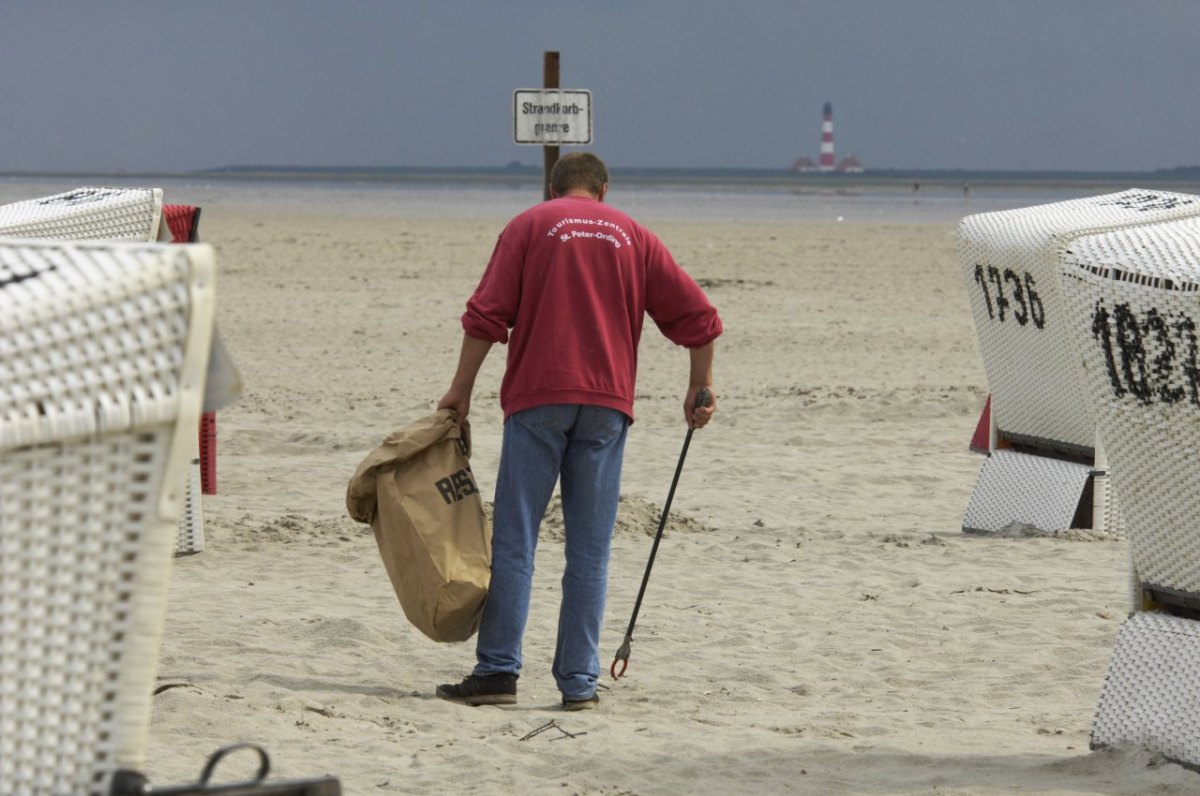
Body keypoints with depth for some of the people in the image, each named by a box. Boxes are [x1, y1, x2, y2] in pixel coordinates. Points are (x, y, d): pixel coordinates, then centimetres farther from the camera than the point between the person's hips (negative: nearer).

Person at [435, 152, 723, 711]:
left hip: (538, 398, -2)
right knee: (589, 551, 4)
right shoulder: (633, 236, 14)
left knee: (513, 540, 0)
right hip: (607, 403, 2)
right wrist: (701, 388, 21)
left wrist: (461, 389, 5)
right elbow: (697, 315, 10)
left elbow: (486, 315, -1)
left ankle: (498, 670, -5)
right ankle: (579, 681, 2)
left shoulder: (528, 227, 8)